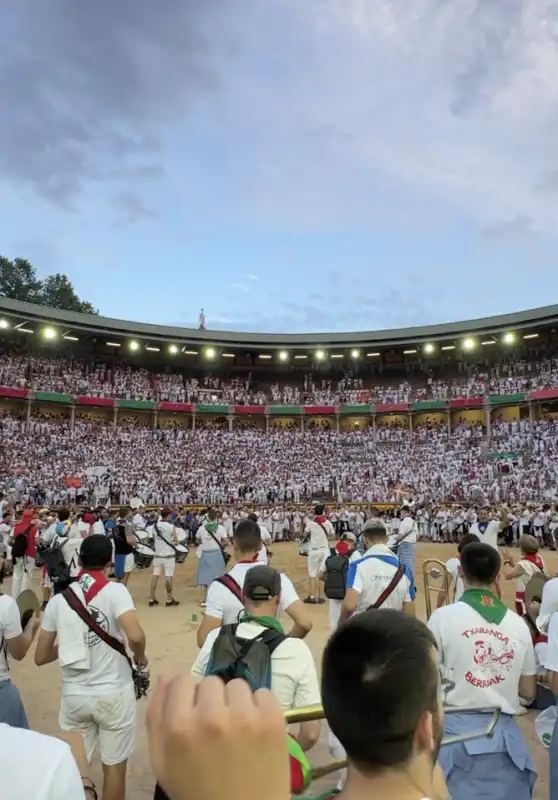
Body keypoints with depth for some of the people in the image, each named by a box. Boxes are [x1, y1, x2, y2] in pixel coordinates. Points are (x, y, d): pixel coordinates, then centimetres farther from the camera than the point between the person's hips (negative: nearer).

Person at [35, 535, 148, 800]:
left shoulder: (58, 599, -2)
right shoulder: (114, 591, -14)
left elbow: (41, 657, 4)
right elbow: (136, 637, -26)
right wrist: (140, 657, -6)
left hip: (73, 694, 3)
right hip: (112, 693, -3)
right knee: (114, 766, 15)